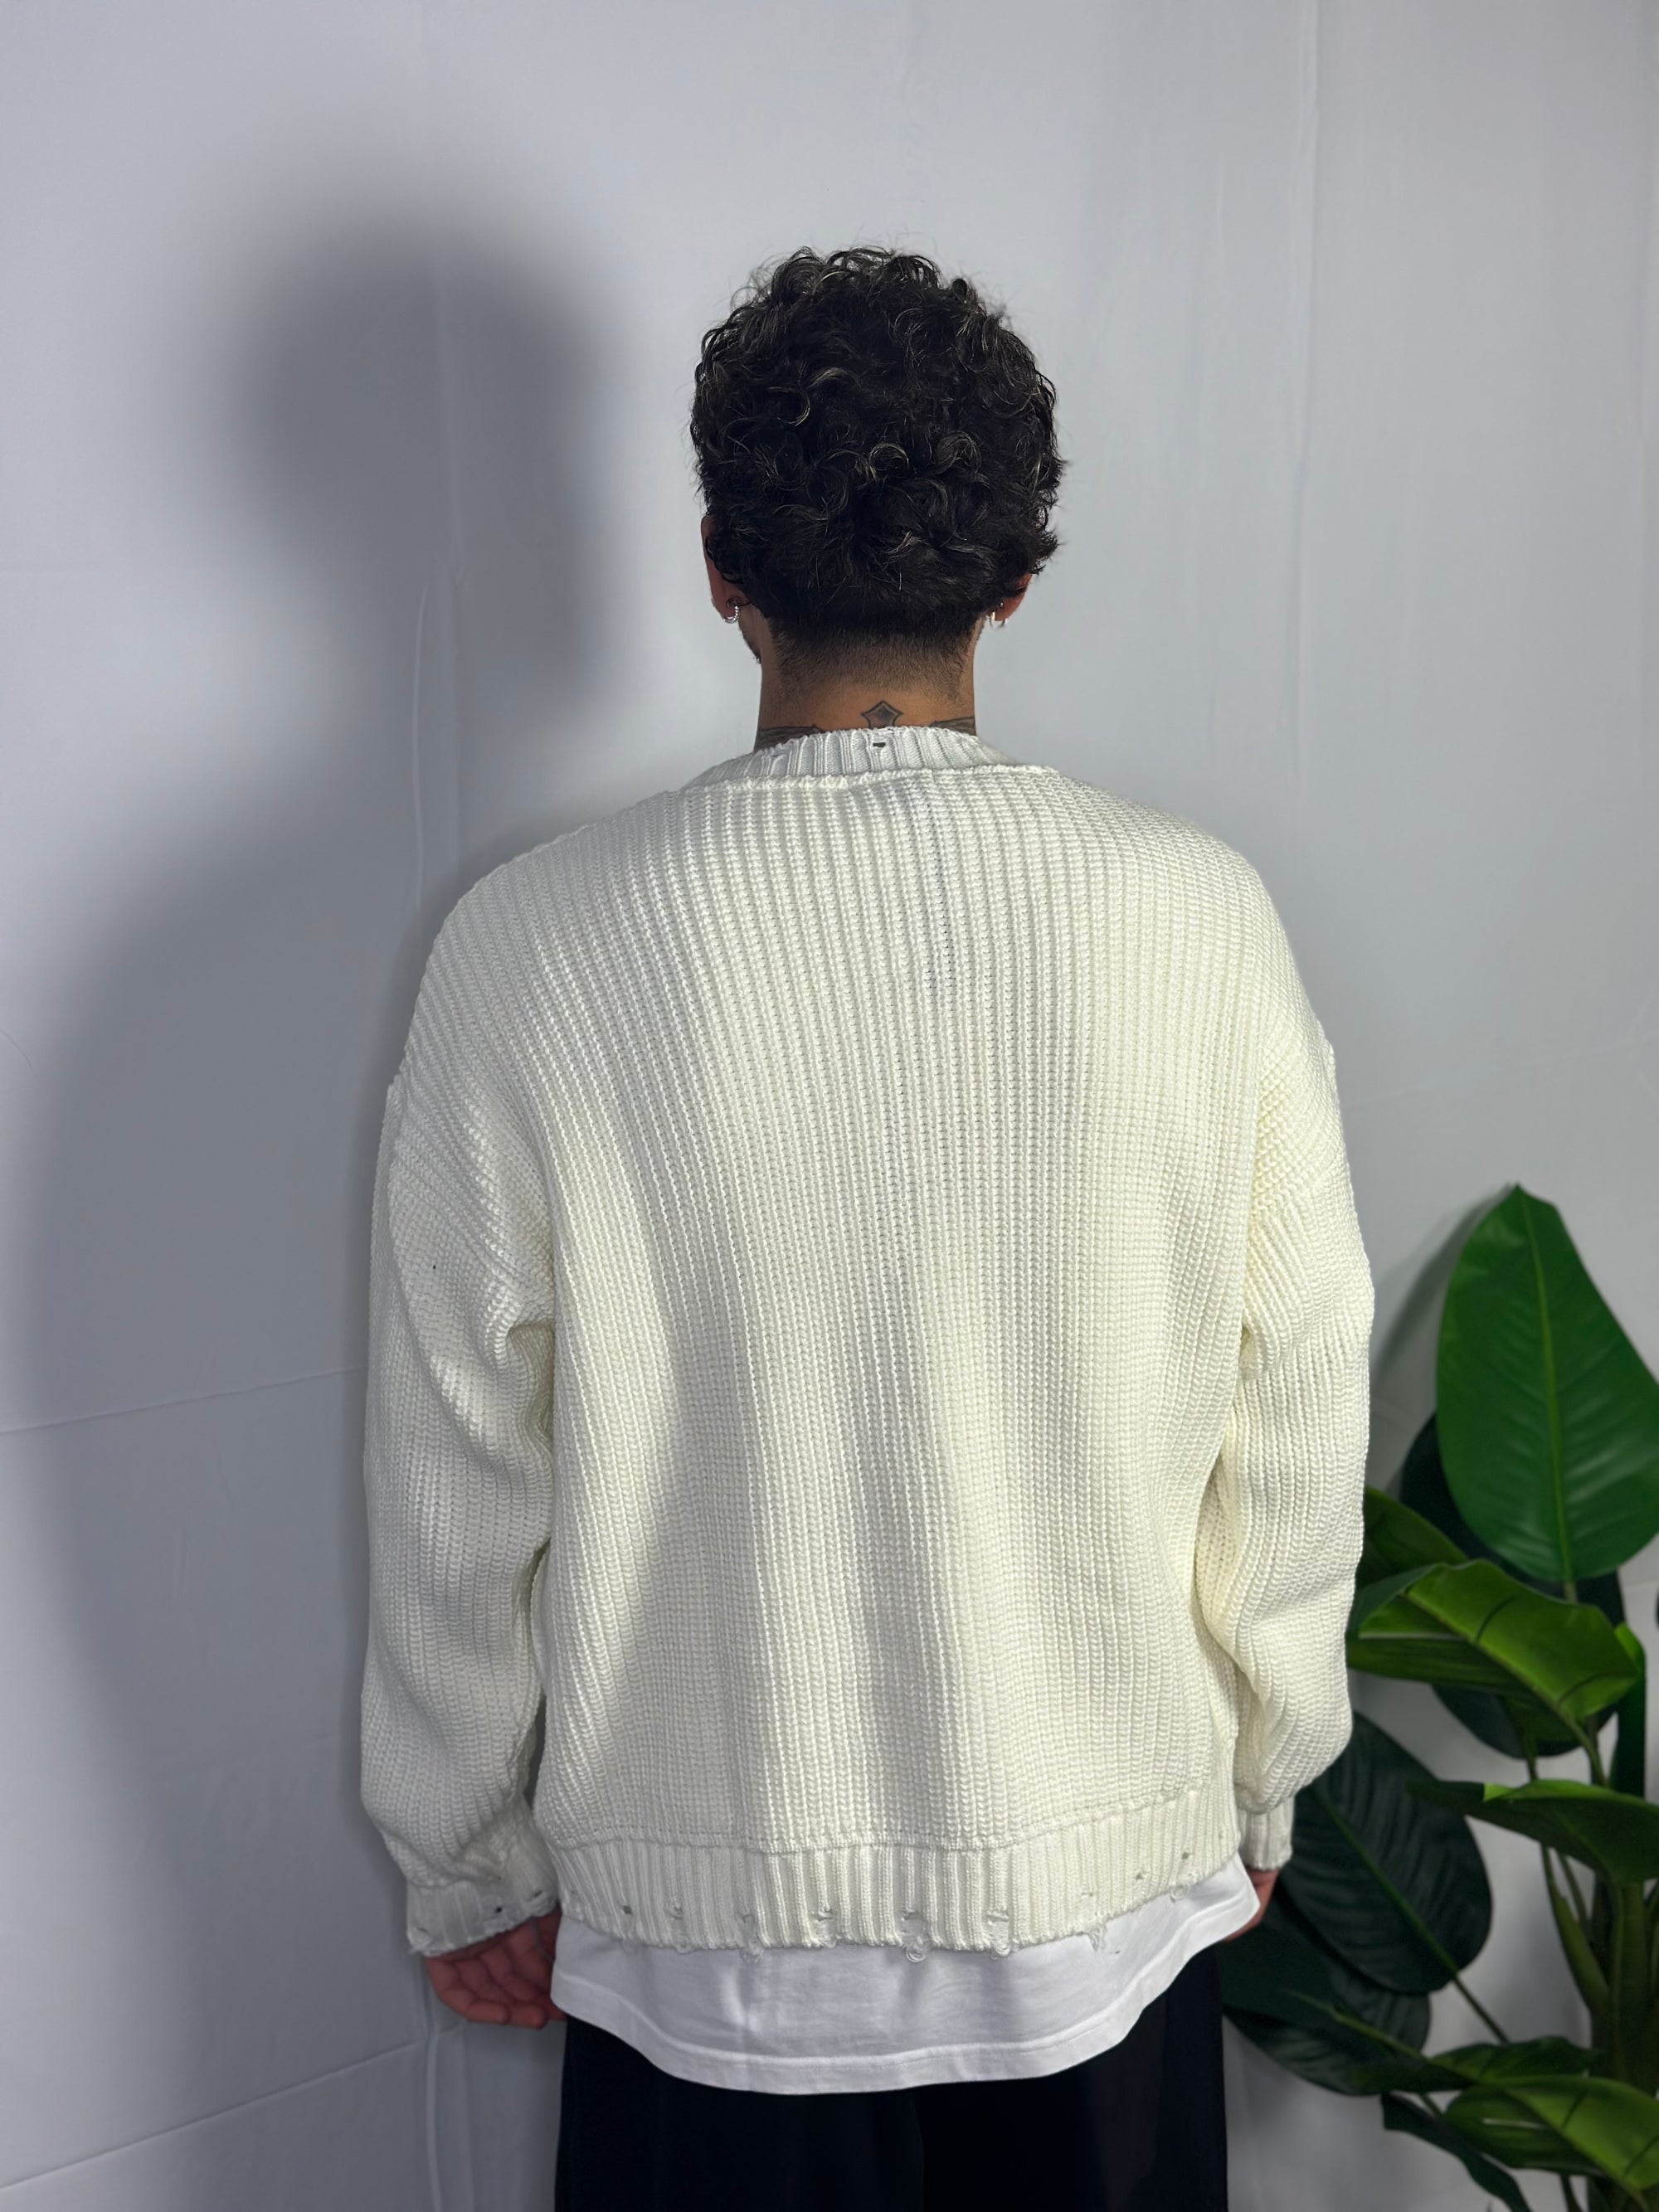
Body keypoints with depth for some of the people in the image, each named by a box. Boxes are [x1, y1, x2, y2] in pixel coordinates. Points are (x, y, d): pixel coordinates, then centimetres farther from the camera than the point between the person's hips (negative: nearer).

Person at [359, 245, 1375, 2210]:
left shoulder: (532, 951, -16)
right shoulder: (1202, 920, -13)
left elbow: (459, 1490, -9)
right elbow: (1296, 1429, -4)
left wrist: (469, 1868, 7)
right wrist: (1256, 1786, 12)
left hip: (711, 1931, -1)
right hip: (1110, 1895, 1)